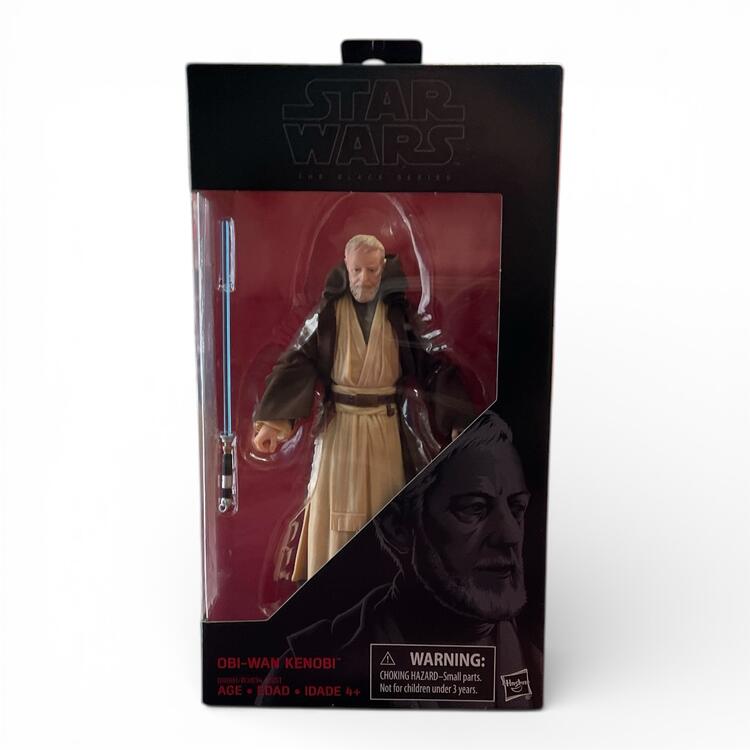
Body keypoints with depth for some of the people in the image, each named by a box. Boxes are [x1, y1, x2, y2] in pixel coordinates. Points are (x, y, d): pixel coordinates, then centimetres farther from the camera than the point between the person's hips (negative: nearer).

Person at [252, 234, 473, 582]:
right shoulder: (327, 314, -3)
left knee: (385, 510, 12)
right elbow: (296, 364, -10)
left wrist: (458, 420, -13)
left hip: (388, 427, 1)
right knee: (334, 510, 8)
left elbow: (435, 363, -4)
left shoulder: (400, 313, -2)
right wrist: (272, 420, -22)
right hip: (340, 426, 0)